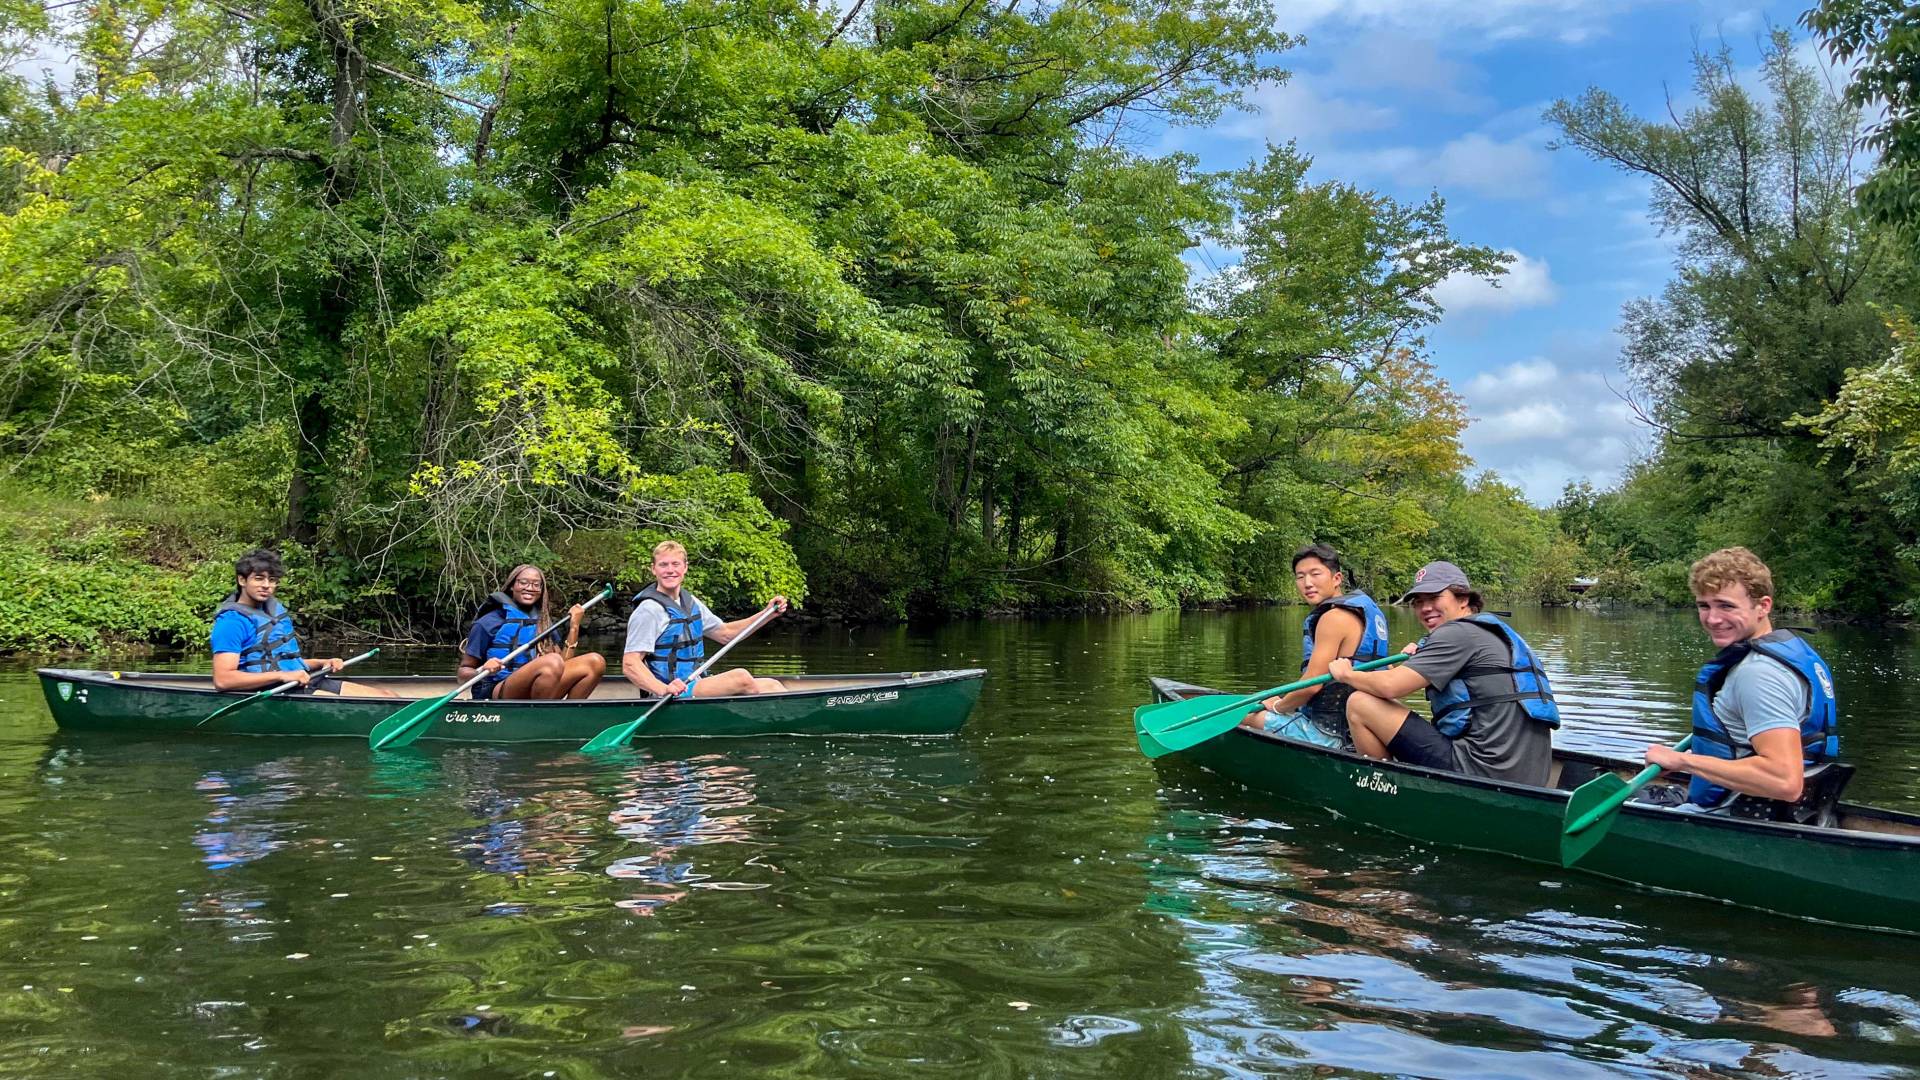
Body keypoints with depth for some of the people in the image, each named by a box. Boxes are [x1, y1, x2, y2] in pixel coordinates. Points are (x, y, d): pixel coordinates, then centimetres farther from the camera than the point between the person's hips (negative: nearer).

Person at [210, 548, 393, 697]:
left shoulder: (276, 609, 20)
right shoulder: (232, 621, -8)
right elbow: (222, 680, -19)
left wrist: (322, 664, 9)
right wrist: (282, 676, -22)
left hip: (307, 682, 9)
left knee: (385, 696, -7)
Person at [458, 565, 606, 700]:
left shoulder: (544, 624, 17)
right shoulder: (489, 622, 3)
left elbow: (564, 664, 6)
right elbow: (463, 673, 3)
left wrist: (574, 627, 5)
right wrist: (483, 671, -19)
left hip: (534, 696, 6)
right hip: (499, 694, -6)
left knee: (595, 662, -13)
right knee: (552, 661, -33)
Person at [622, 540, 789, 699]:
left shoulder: (690, 602, 15)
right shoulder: (649, 610, -12)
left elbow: (725, 633, 26)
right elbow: (629, 664, -19)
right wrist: (663, 689, -36)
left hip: (696, 685, 9)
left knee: (771, 685, -3)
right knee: (741, 677, -26)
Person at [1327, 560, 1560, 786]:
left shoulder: (1458, 633, -9)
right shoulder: (1496, 633, 21)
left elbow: (1390, 686, -15)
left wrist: (1346, 674, 4)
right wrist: (1421, 656, 14)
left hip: (1479, 773, -11)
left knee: (1360, 704, -5)